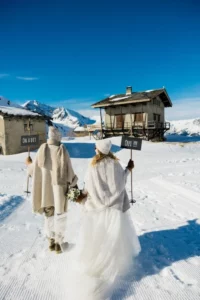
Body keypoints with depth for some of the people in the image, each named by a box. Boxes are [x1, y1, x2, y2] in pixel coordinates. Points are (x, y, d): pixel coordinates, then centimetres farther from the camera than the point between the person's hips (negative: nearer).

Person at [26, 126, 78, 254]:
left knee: (49, 214, 20)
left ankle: (51, 241, 32)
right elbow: (68, 170, -13)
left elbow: (36, 168, -1)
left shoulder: (42, 149, -8)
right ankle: (58, 243, 23)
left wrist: (29, 164, 23)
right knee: (60, 216, 13)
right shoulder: (62, 150, -16)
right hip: (60, 187, -3)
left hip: (45, 188, 3)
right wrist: (74, 184, 2)